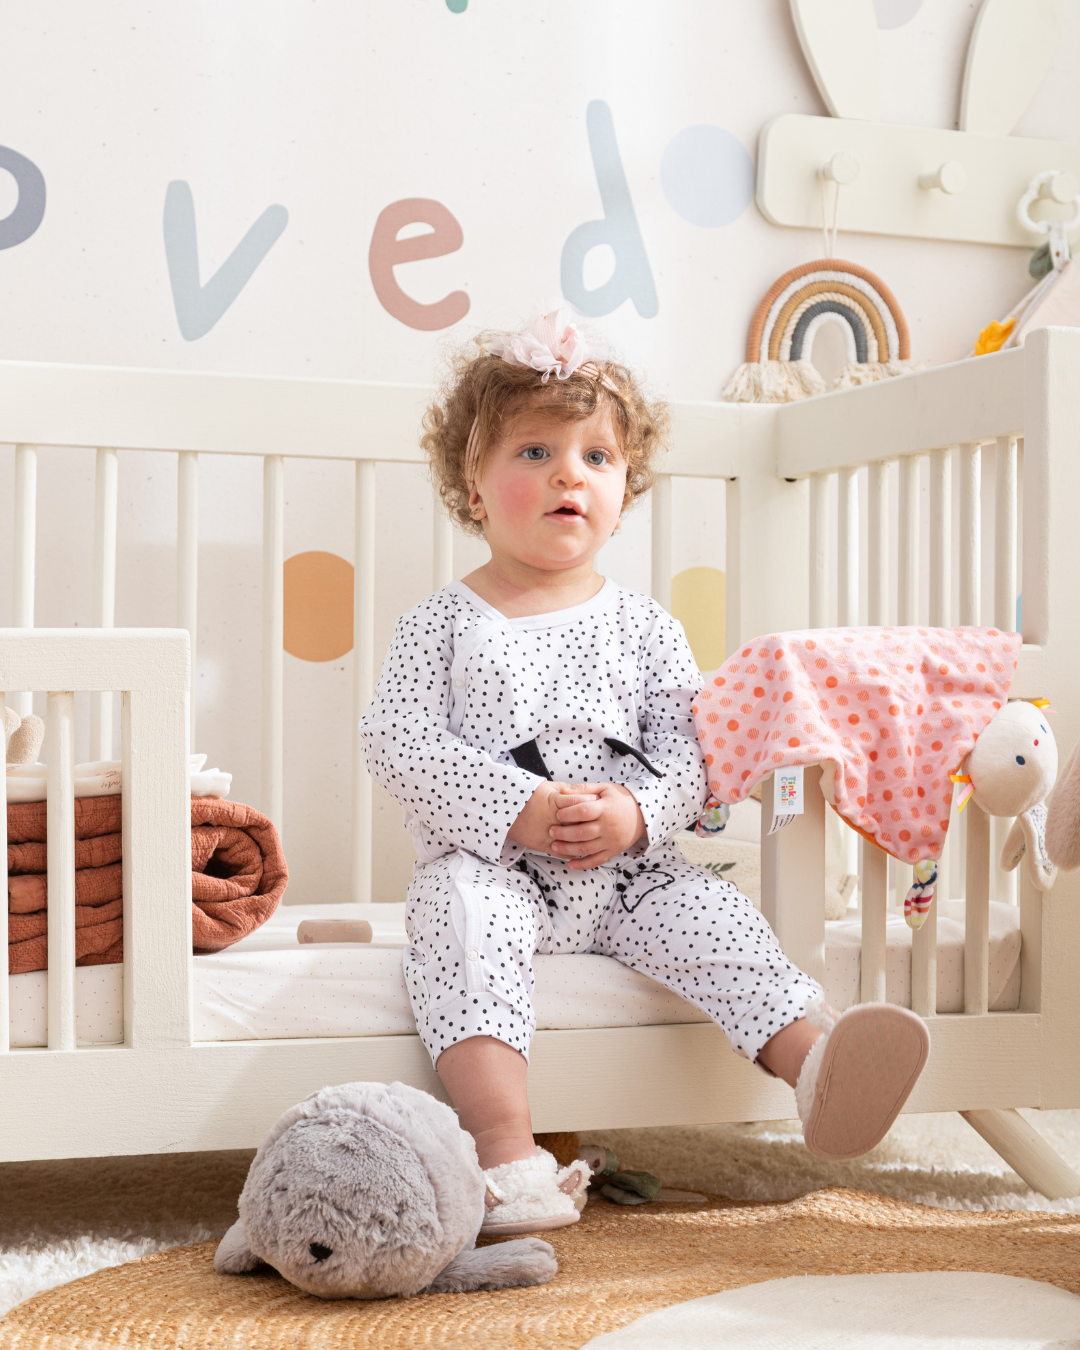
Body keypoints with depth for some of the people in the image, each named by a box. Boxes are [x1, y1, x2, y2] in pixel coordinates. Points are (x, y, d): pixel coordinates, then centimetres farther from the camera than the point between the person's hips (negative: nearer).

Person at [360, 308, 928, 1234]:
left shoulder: (642, 628, 10)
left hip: (629, 873, 3)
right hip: (492, 867, -3)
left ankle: (816, 1062, -33)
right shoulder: (443, 625, 4)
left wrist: (637, 813, -17)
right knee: (459, 918, -31)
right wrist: (516, 808, -18)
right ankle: (508, 1151, -42)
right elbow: (397, 742, -7)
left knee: (712, 916, -20)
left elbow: (690, 747, 5)